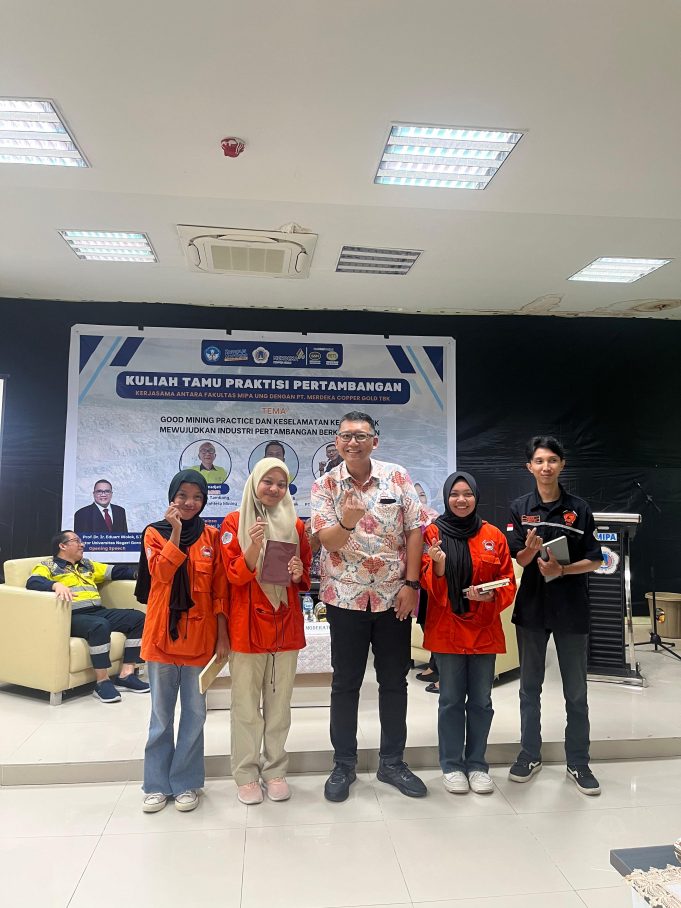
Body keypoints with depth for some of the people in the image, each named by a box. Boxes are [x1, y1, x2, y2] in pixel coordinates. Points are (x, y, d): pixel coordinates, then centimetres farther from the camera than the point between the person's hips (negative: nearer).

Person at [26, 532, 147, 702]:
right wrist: (56, 585, -32)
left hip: (98, 612, 7)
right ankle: (102, 682, -24)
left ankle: (125, 675, -13)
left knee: (138, 617, -12)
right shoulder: (48, 566, 9)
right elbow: (33, 582, -12)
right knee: (100, 625, -37)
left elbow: (116, 571, 23)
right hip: (72, 616, -7)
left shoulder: (87, 565, 28)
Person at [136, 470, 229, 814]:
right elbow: (160, 574, -16)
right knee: (161, 713, 12)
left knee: (194, 712, 9)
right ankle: (157, 784, 26)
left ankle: (186, 783, 25)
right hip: (162, 632, 0)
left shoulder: (211, 537, 2)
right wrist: (176, 531, -22)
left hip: (200, 634, 0)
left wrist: (222, 634, -1)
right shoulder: (155, 532, 1)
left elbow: (220, 589, 2)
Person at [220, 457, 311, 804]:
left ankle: (275, 770, 25)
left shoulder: (295, 525, 7)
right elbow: (235, 575, -9)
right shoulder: (235, 522, -3)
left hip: (286, 623, 3)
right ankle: (246, 774, 21)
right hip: (248, 624, -3)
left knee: (279, 702, 11)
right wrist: (254, 545, -26)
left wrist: (299, 574, -9)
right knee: (246, 704, 6)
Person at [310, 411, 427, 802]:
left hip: (395, 595, 1)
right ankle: (344, 765, 28)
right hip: (345, 597, -1)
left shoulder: (398, 476, -3)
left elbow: (415, 531, -3)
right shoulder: (324, 486, -5)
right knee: (346, 683, 11)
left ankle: (392, 762, 30)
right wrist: (347, 521, -36)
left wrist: (411, 583, -8)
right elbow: (327, 541, -15)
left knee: (394, 681, 12)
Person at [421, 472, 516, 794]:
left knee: (481, 701, 10)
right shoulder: (433, 533, -3)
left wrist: (491, 596, -15)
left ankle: (477, 764, 26)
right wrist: (438, 565, -27)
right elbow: (428, 584, -6)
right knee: (451, 700, 6)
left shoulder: (494, 536, 3)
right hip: (447, 629, -2)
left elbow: (509, 584, 5)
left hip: (484, 629, 2)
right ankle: (452, 766, 22)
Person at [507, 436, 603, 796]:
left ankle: (578, 762, 24)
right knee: (530, 686, 12)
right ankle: (530, 754, 28)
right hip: (532, 605, 1)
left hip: (571, 607, -1)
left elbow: (594, 560, -1)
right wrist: (530, 550, -24)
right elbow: (517, 560, -2)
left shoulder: (579, 508, -3)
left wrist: (561, 570, -17)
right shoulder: (520, 508, -1)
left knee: (575, 691, 8)